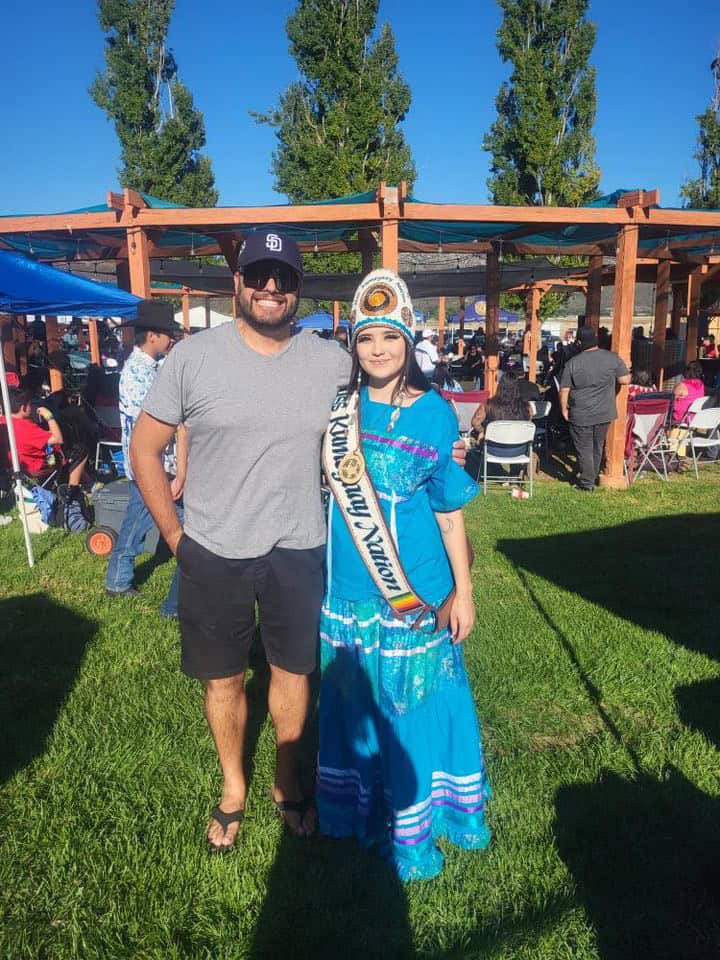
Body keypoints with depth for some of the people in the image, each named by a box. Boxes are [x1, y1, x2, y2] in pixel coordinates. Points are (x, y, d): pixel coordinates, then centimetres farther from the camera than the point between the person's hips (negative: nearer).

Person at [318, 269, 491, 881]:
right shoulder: (338, 405, -1)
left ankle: (412, 827, 35)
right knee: (355, 701, 17)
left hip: (416, 588, -2)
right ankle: (356, 808, 41)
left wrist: (463, 591, -2)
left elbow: (450, 511, -3)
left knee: (414, 702, 11)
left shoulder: (434, 413, -7)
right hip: (349, 586, 2)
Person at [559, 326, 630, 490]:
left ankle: (587, 482, 10)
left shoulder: (572, 363, -9)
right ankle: (593, 476, 33)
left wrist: (564, 409, 6)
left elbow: (564, 390, -7)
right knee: (598, 447, 18)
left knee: (584, 448, 6)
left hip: (581, 415, -3)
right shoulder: (612, 358, -5)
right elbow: (625, 380, 1)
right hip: (604, 413, 3)